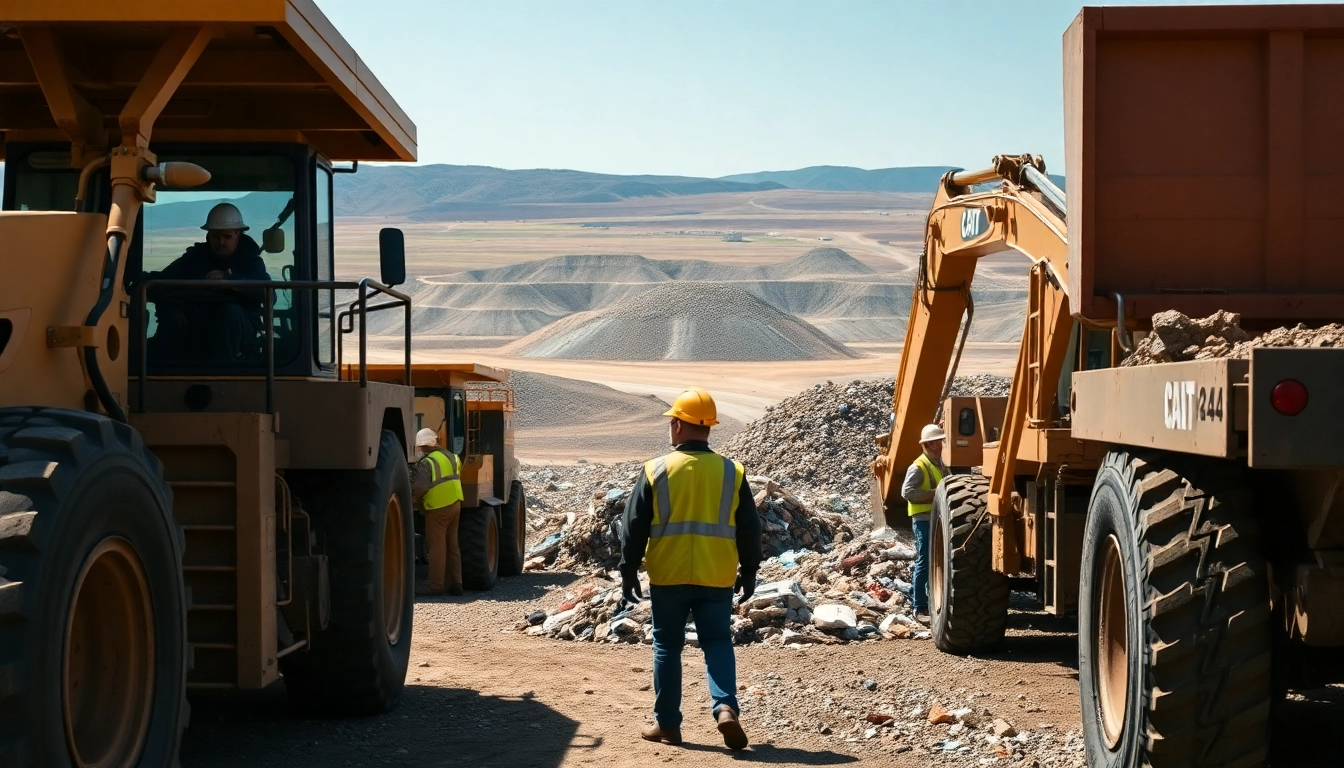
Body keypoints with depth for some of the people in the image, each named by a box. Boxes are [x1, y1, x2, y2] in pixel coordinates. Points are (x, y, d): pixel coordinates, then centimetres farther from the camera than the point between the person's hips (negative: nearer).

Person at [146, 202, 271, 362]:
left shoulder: (250, 260, 6)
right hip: (197, 329, 2)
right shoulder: (194, 257, 13)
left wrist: (228, 279, -30)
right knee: (173, 316, -28)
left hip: (238, 329, -2)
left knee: (231, 311, -33)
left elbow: (265, 292, -14)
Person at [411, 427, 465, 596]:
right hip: (455, 504, 8)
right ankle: (455, 584, 16)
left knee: (437, 547, -3)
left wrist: (409, 495, -7)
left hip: (438, 508, -7)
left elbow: (420, 487, -23)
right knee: (452, 546, 14)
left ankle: (436, 586, -1)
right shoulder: (451, 457, 11)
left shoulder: (427, 462, -14)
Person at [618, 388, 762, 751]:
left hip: (667, 577, -1)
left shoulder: (656, 470, -4)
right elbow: (749, 528, 5)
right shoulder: (731, 472, 0)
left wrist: (628, 572, 8)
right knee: (717, 643, 10)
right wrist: (749, 571, 16)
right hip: (717, 578, 1)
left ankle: (667, 723, 16)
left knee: (667, 646, 11)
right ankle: (726, 708, -11)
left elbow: (634, 527, -1)